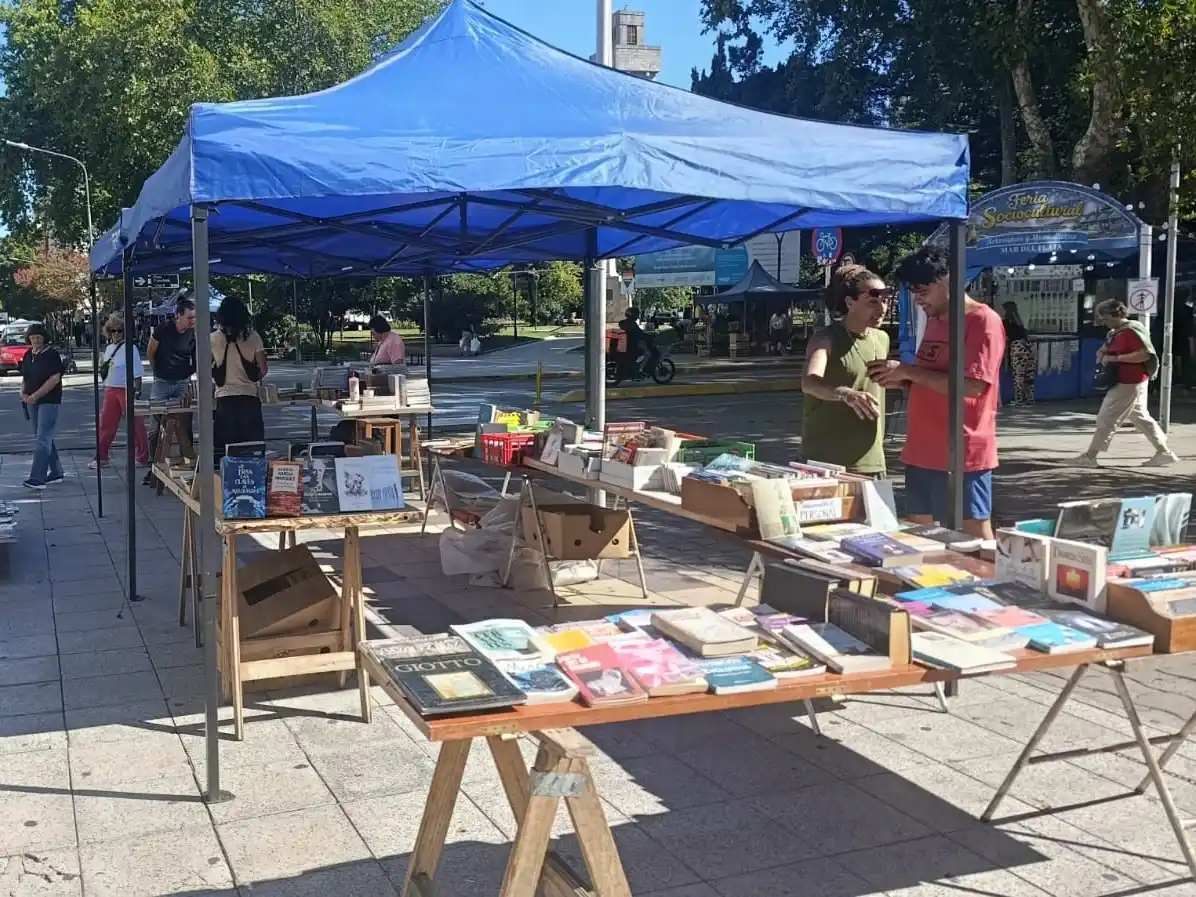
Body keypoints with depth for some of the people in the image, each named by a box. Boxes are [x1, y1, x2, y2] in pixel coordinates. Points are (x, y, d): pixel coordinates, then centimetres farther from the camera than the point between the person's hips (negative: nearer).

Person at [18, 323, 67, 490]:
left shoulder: (52, 354, -9)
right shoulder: (28, 355, 12)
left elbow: (55, 379, -17)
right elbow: (25, 378, 20)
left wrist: (35, 395, -19)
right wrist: (23, 392, -1)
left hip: (49, 400, -8)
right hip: (32, 401, 8)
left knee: (43, 438, -12)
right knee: (43, 438, 13)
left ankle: (37, 478, -17)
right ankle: (56, 473, 22)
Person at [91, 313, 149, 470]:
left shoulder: (130, 348, -7)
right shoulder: (108, 348, 12)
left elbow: (137, 373, -8)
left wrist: (137, 391, -12)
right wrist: (102, 367, 2)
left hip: (126, 390, -6)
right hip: (110, 390, 6)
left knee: (135, 425, -1)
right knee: (106, 424, 9)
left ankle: (143, 457, 6)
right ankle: (101, 457, 16)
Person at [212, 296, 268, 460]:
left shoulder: (214, 339, 0)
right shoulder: (253, 337, -1)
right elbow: (263, 369, 0)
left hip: (224, 398, 0)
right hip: (249, 397, 0)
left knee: (225, 450, 4)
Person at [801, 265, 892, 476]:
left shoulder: (882, 339, 9)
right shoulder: (826, 339, -11)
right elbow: (809, 382, -32)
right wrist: (845, 394, -48)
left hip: (872, 461, 6)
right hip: (826, 461, -6)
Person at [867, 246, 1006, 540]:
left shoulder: (983, 320, -11)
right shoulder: (933, 320, 16)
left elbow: (972, 385, -21)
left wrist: (909, 371, -17)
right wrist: (900, 379, 4)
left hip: (963, 455, -8)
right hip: (921, 451, 8)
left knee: (974, 537, -1)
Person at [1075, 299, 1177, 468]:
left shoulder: (1131, 331, -17)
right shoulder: (1116, 332, 14)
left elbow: (1145, 354, -24)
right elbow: (1104, 349, 25)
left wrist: (1115, 358, -24)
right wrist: (1102, 354, 1)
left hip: (1128, 383, -10)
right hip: (1128, 382, 10)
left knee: (1107, 419, -6)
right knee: (1140, 418, 14)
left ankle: (1090, 456, -1)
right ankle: (1164, 452, 18)